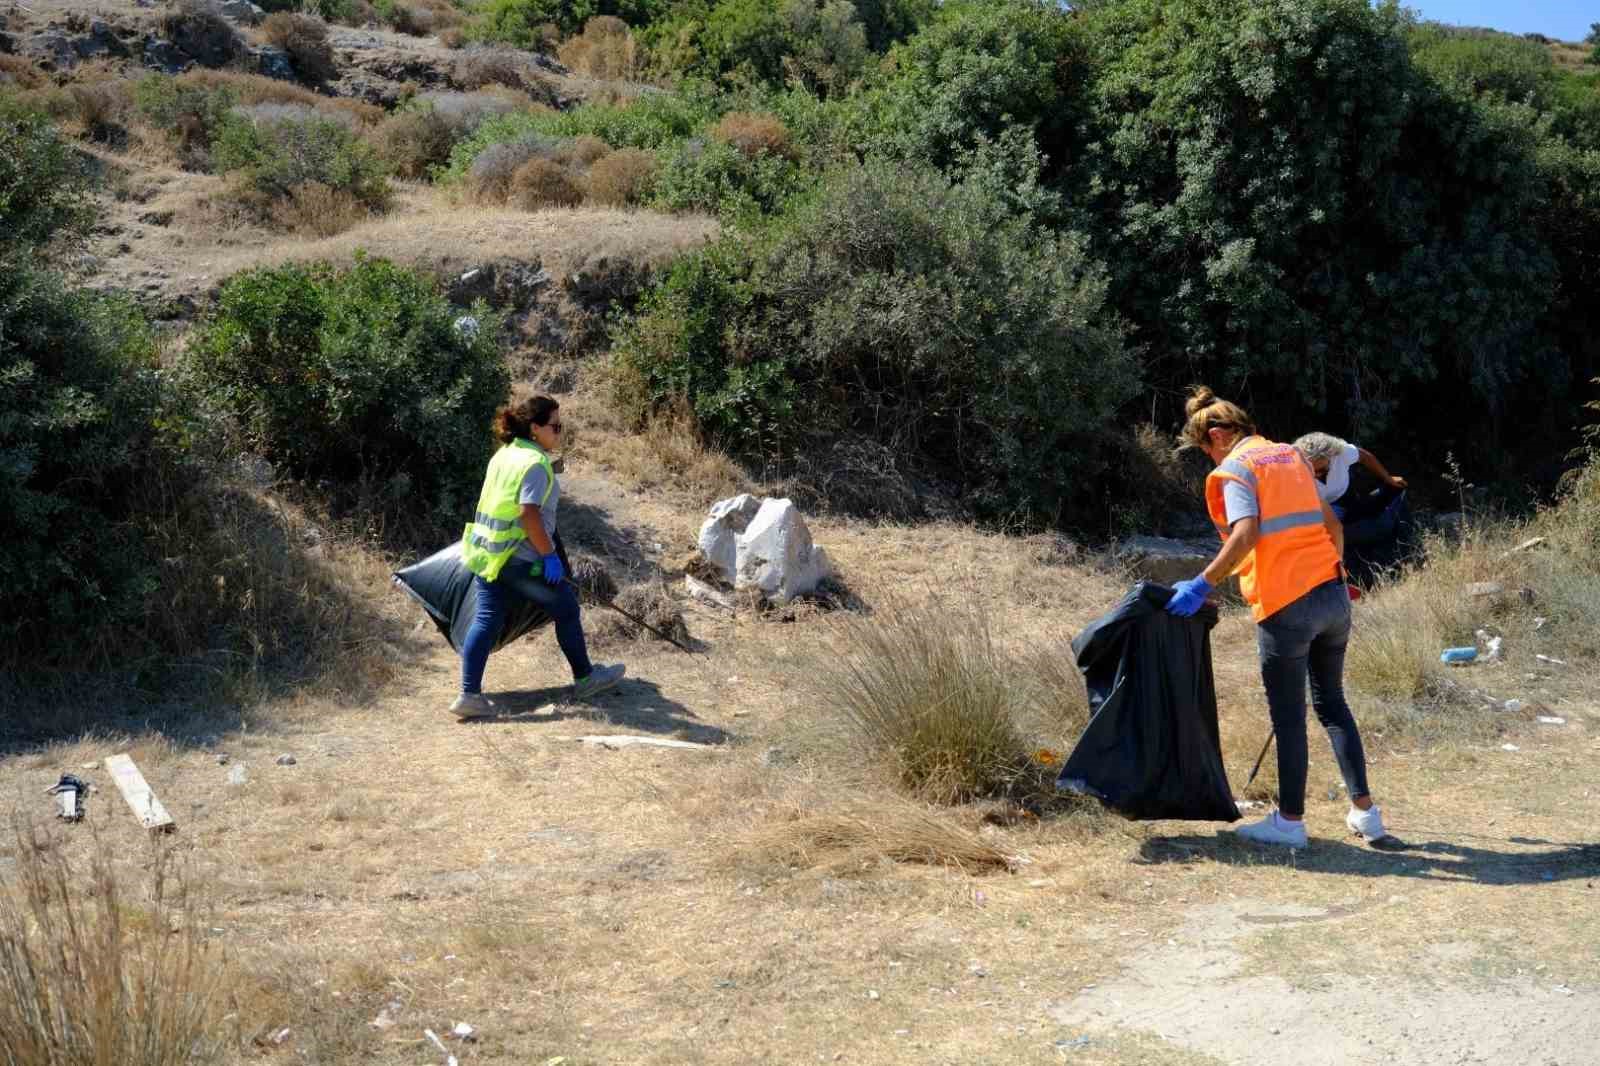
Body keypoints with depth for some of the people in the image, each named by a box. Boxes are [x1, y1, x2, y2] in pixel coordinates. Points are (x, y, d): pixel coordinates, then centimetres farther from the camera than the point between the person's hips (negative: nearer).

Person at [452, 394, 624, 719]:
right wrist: (549, 554, -18)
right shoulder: (536, 463, -16)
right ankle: (585, 678, 23)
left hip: (485, 553, 8)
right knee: (566, 608, 9)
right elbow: (528, 513, -25)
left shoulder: (502, 455, 12)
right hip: (519, 558, -8)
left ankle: (469, 694, 1)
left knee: (486, 619, 7)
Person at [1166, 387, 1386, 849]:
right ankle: (1364, 810, 21)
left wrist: (1202, 585, -21)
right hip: (1332, 595, 7)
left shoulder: (1234, 469, -6)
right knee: (1332, 704, 18)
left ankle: (1290, 820, 11)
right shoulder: (1291, 455, 16)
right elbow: (1332, 525, 18)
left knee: (1288, 717, 3)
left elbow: (1245, 534, -23)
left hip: (1286, 606, -7)